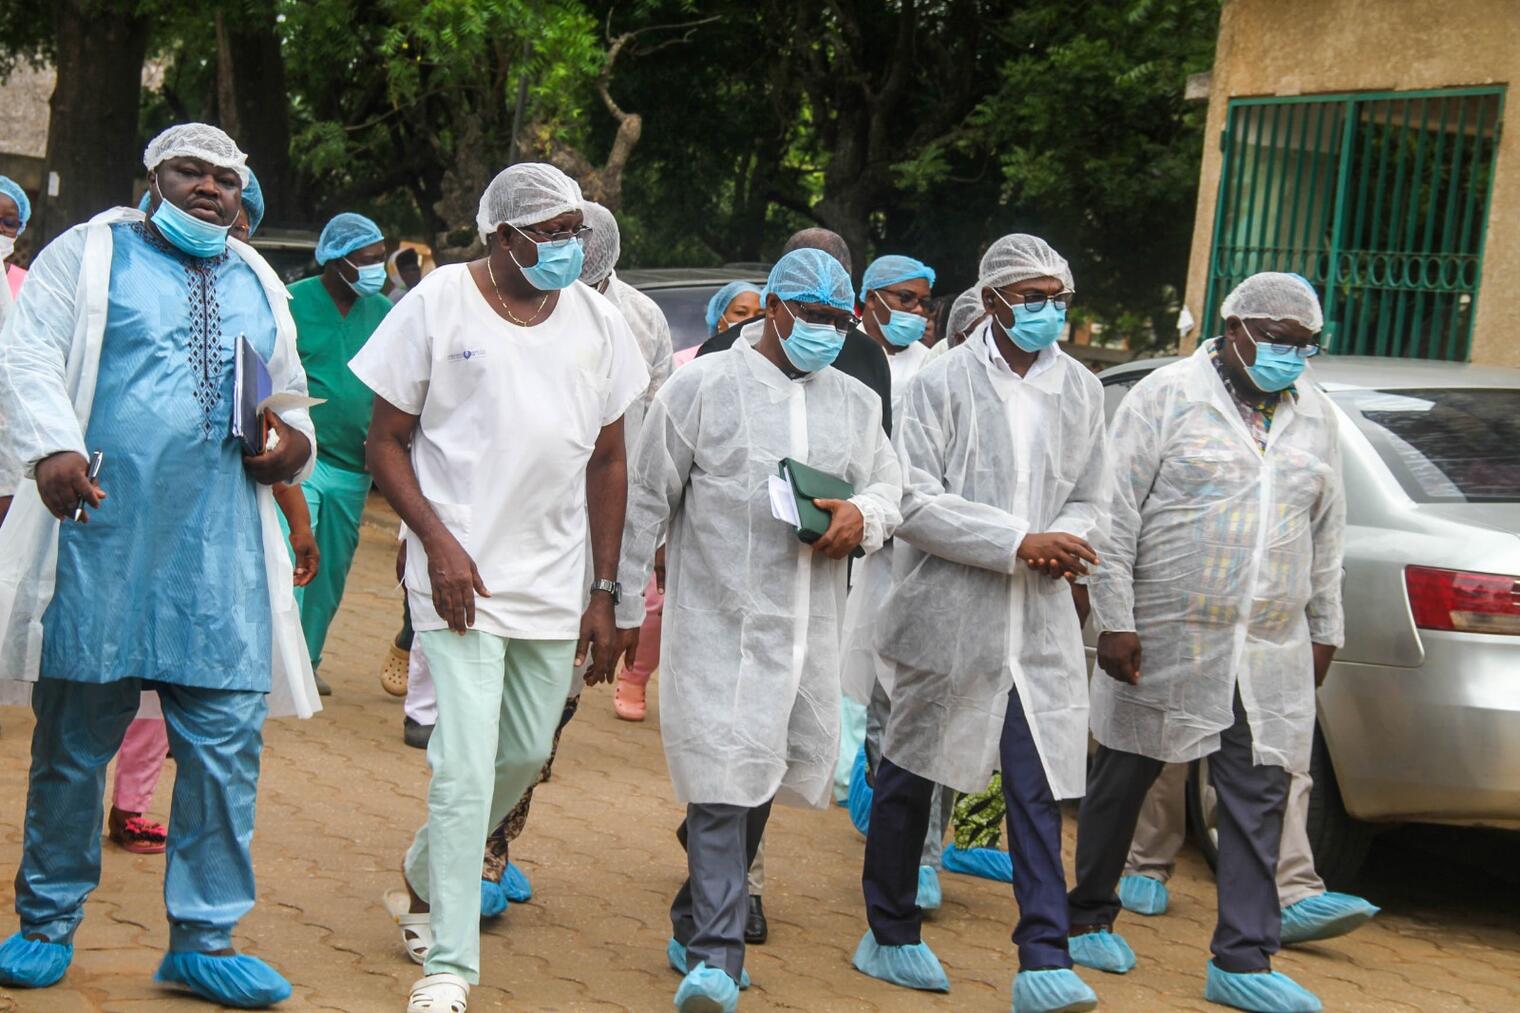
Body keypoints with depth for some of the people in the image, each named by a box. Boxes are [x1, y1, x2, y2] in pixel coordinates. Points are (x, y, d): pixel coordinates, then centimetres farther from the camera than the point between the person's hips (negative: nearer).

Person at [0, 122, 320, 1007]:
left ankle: (204, 939, 10)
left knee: (227, 743, -1)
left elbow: (291, 397, 29)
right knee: (73, 738, 6)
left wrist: (294, 444, 5)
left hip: (221, 556, 3)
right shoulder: (90, 254, 8)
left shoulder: (259, 286, 20)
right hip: (99, 534, -3)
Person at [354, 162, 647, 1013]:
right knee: (466, 768, -10)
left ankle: (426, 881, 40)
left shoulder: (599, 320, 6)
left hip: (556, 583, 5)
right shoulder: (440, 304, -6)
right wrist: (439, 540, -15)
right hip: (462, 576, -5)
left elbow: (608, 461, 11)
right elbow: (386, 441, -2)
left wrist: (605, 593, 8)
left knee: (527, 754, 14)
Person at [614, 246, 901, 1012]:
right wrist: (623, 604, 0)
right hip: (718, 624, -5)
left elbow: (890, 488, 18)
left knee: (760, 781, 13)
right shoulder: (703, 387, -1)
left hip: (809, 631, 5)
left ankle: (695, 927, 29)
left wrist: (865, 516, -7)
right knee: (724, 781, -11)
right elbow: (647, 500, 1)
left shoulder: (856, 403, 13)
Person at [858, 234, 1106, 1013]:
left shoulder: (1081, 391, 9)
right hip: (947, 614, -3)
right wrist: (1020, 543, -18)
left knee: (1039, 791, -4)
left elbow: (1089, 499, 16)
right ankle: (890, 935, 27)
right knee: (909, 777, 11)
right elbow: (916, 503, -12)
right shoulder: (943, 384, -6)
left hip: (1040, 625, 3)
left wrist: (1069, 540, -8)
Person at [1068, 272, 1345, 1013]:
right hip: (1165, 638, -4)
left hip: (1271, 651, 4)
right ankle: (1089, 918, 27)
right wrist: (1113, 619, -12)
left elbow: (1327, 534, 18)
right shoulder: (1168, 397, -6)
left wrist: (1324, 628, 17)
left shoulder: (1313, 416, 11)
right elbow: (1116, 515, -9)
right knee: (1121, 784, 8)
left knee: (1258, 799, 0)